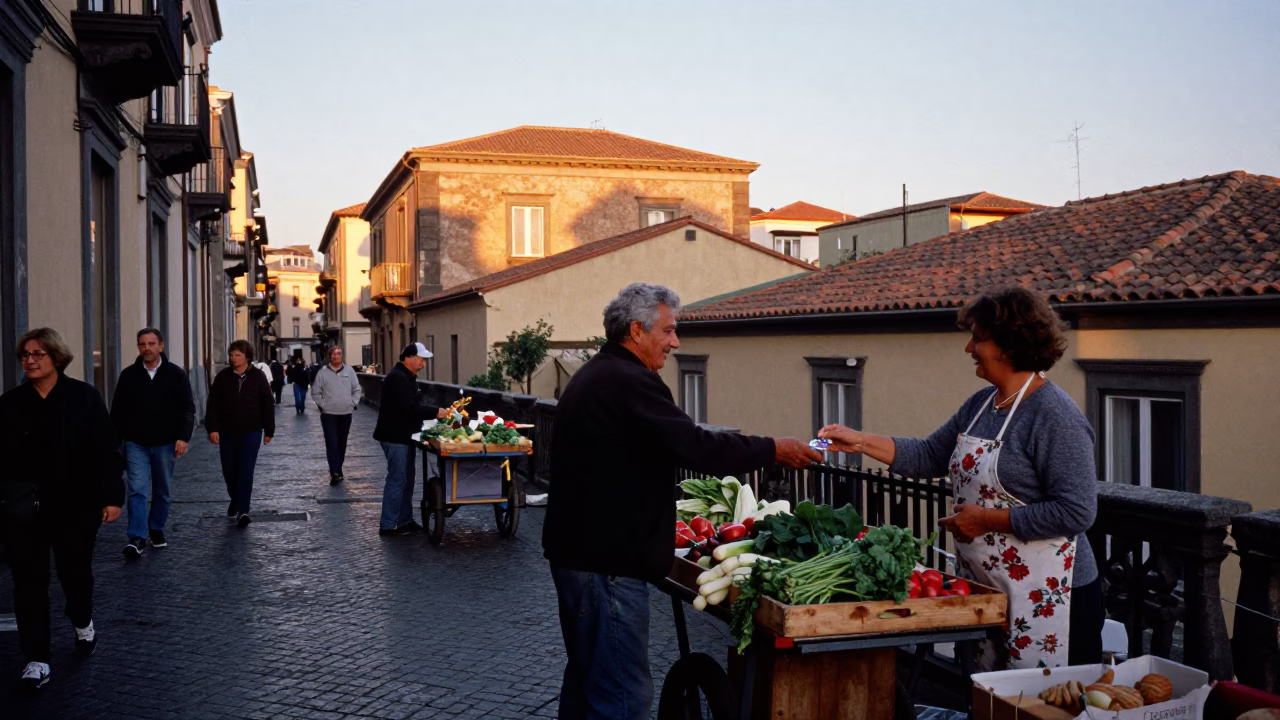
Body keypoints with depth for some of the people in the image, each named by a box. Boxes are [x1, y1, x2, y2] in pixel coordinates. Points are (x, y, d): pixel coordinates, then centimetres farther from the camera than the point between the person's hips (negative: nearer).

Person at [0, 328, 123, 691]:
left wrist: (111, 496, -9)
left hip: (76, 504, -1)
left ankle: (83, 623, 44)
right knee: (29, 580, 4)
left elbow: (105, 451, -5)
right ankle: (37, 658, 13)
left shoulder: (84, 397, -5)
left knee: (75, 571, 14)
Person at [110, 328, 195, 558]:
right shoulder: (128, 375, 2)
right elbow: (117, 411, 6)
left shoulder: (176, 374, -1)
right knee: (137, 490, -9)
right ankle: (137, 538, -11)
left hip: (165, 444, 0)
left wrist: (183, 437, -12)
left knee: (162, 491, 12)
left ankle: (157, 529, 29)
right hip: (136, 444, 0)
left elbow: (187, 409, -2)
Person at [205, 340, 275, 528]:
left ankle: (242, 511, -7)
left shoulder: (258, 377, -3)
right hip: (227, 432, 2)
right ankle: (235, 500, 37)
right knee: (229, 470, 12)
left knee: (246, 471, -8)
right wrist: (212, 428, -10)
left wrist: (268, 431, 3)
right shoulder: (223, 377, -1)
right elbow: (213, 404, -2)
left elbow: (267, 405, 2)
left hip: (251, 432, -2)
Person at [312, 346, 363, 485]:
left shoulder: (349, 371, 4)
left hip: (346, 413, 3)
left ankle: (337, 470, 24)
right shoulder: (323, 372, -3)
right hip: (328, 414, -3)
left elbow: (356, 389, 10)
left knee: (342, 443, 11)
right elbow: (315, 392, 2)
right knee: (332, 443, -10)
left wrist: (353, 403, 0)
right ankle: (335, 473, -15)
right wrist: (322, 405, -6)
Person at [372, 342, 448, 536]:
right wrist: (435, 412, -20)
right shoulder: (397, 377, -19)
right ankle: (388, 525, 0)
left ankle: (405, 521, 22)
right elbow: (409, 408, -25)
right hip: (395, 437, -11)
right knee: (397, 480, -6)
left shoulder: (406, 377, 16)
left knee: (407, 480, 14)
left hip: (402, 436, 11)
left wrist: (434, 413, 5)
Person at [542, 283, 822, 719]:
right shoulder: (628, 381, -18)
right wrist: (773, 450, -12)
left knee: (587, 679, 21)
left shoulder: (594, 376, 16)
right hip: (607, 562, -11)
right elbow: (696, 447, -22)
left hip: (578, 549, 11)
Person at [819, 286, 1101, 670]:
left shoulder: (1055, 415, -18)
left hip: (1047, 600, -8)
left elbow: (1076, 512, -23)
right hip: (986, 591, 8)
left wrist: (987, 519, -19)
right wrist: (860, 441, 6)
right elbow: (930, 456, 15)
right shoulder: (981, 404, 9)